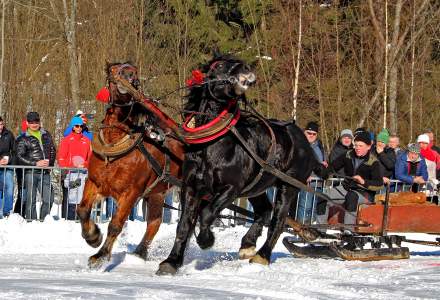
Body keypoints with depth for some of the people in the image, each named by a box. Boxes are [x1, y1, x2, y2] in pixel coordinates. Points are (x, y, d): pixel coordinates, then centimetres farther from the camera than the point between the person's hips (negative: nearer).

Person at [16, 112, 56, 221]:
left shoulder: (46, 135, 13)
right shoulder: (23, 139, 0)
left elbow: (53, 150, 18)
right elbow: (19, 157, -5)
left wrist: (49, 162, 0)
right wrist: (36, 164, -13)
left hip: (45, 172, 4)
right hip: (31, 172, -4)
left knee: (49, 199, 1)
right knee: (31, 200, -4)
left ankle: (43, 220, 14)